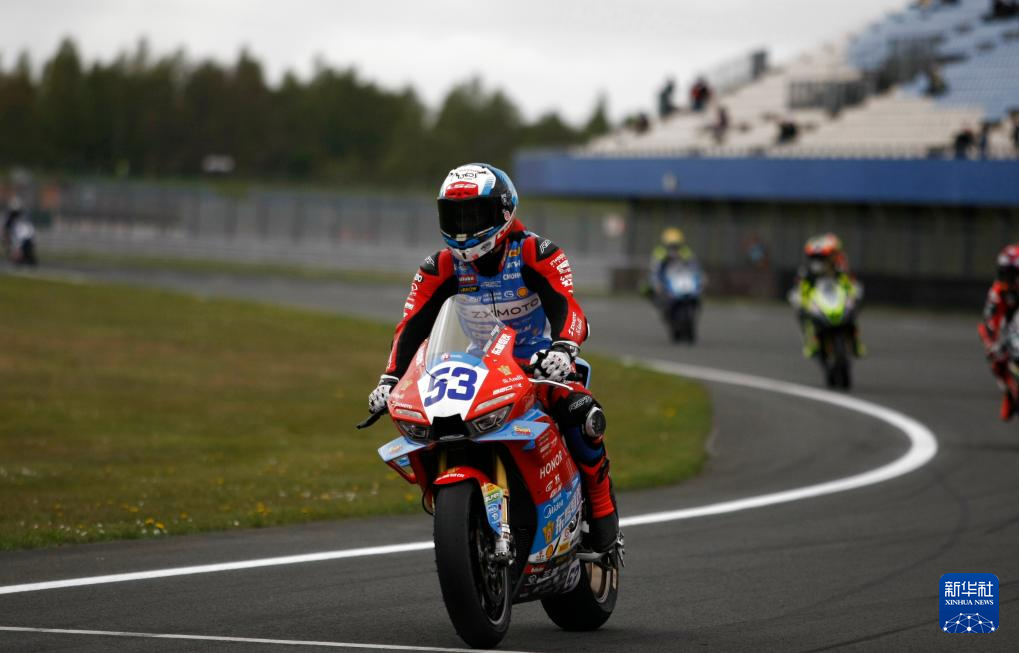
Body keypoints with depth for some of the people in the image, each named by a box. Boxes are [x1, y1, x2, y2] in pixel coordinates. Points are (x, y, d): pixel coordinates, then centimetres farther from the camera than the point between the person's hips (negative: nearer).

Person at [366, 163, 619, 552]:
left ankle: (603, 514, -16)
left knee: (582, 414, -33)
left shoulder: (535, 254, -12)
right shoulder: (442, 268, -1)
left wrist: (563, 348, -47)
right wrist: (390, 379, -21)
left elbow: (567, 308, -25)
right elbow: (411, 326, -6)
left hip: (536, 366, -4)